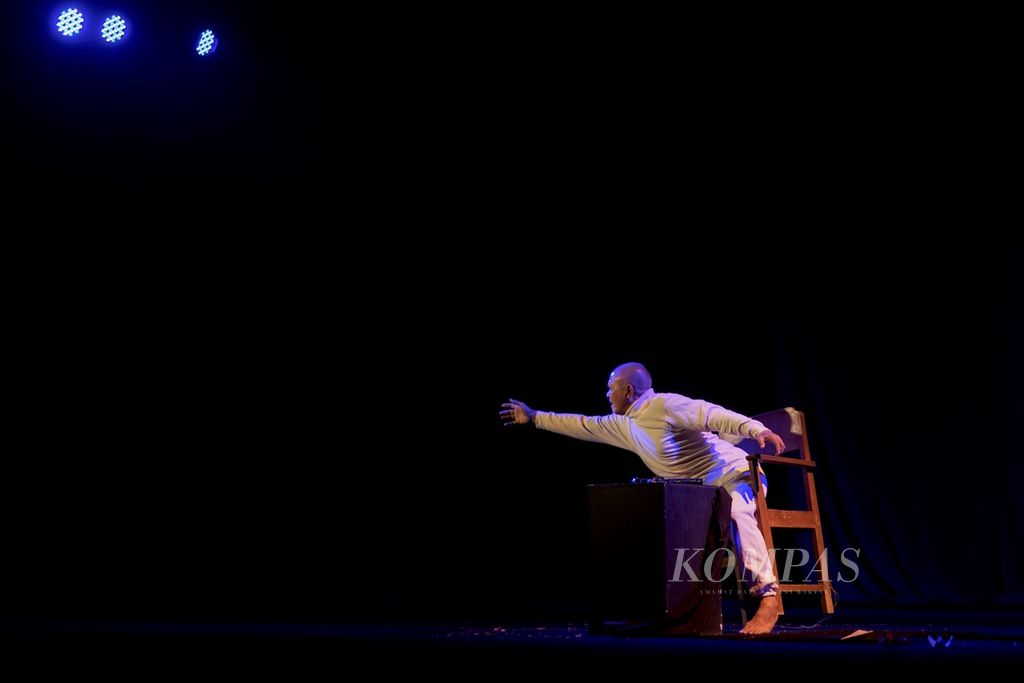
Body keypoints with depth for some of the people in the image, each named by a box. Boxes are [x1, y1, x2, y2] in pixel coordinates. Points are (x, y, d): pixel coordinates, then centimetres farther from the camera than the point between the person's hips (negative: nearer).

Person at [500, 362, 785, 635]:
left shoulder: (666, 405, -17)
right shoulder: (625, 426, 10)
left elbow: (712, 414, -28)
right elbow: (586, 425, 20)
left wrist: (756, 429, -42)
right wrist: (534, 417, 25)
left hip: (734, 474, -9)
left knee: (737, 513, -40)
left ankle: (768, 597, -42)